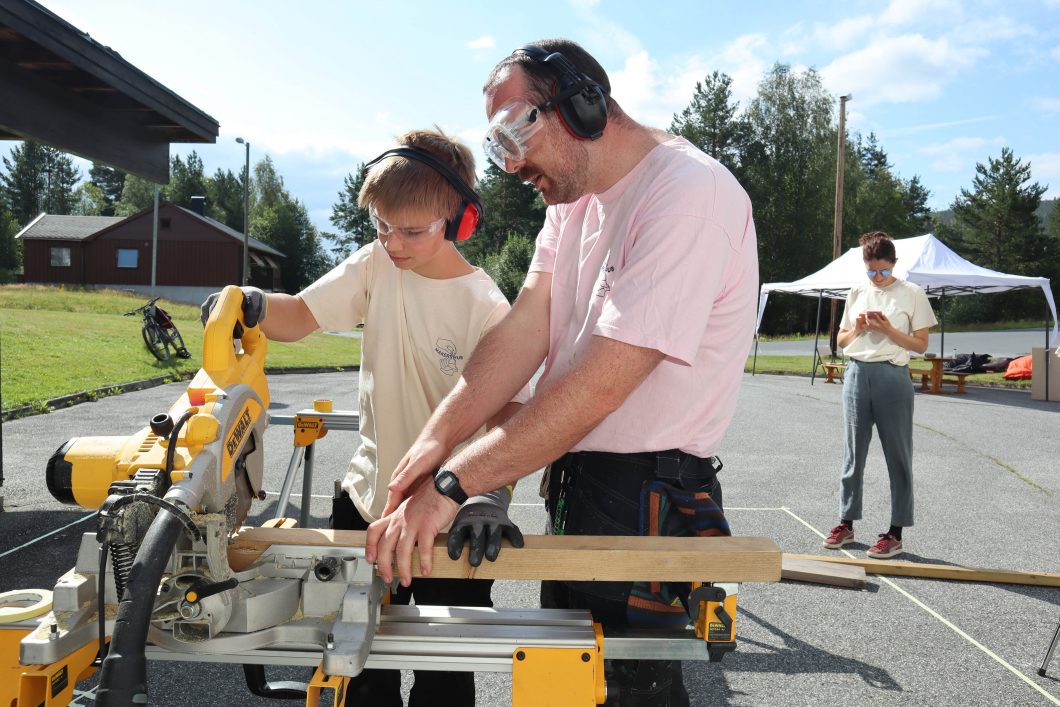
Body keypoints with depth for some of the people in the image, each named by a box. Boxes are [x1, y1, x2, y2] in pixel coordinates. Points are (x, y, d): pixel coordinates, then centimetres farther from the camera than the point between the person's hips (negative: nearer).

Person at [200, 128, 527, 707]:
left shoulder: (485, 306, -16)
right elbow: (300, 317, -3)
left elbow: (508, 410, -23)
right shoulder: (376, 266, -1)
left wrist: (491, 496, -38)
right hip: (368, 501, 4)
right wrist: (252, 305, -25)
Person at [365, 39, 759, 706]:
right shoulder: (575, 193, 10)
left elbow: (600, 383, -27)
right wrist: (439, 435, -14)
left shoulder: (690, 194, -21)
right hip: (573, 472, 9)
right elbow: (528, 325, 0)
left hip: (643, 497, -9)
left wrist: (453, 482, -25)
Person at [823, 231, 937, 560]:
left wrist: (888, 330, -14)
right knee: (853, 453, 9)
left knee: (897, 455, 0)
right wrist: (857, 329, -5)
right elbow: (841, 340, 16)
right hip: (857, 374, 4)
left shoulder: (912, 293, 0)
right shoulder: (857, 293, 11)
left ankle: (896, 532, 6)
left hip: (893, 376, -4)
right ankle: (846, 523, 18)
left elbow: (921, 344, -1)